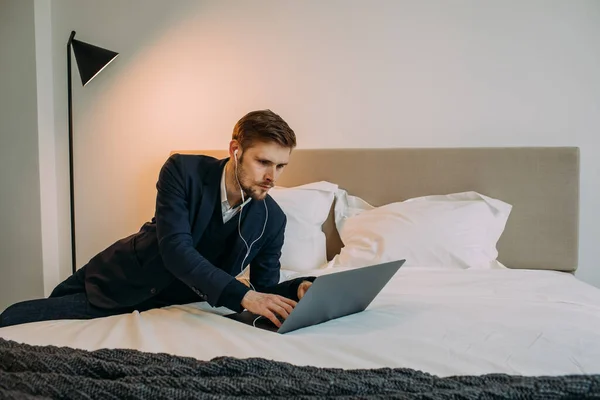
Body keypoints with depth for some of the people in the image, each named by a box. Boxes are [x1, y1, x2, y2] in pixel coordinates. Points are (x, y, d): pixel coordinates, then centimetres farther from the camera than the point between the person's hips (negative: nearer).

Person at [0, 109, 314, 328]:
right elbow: (175, 248, -32)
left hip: (164, 303, 1)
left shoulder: (272, 220, -16)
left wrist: (297, 287, -30)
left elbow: (266, 286, -7)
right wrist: (242, 295, -42)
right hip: (118, 278, -1)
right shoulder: (182, 171, -23)